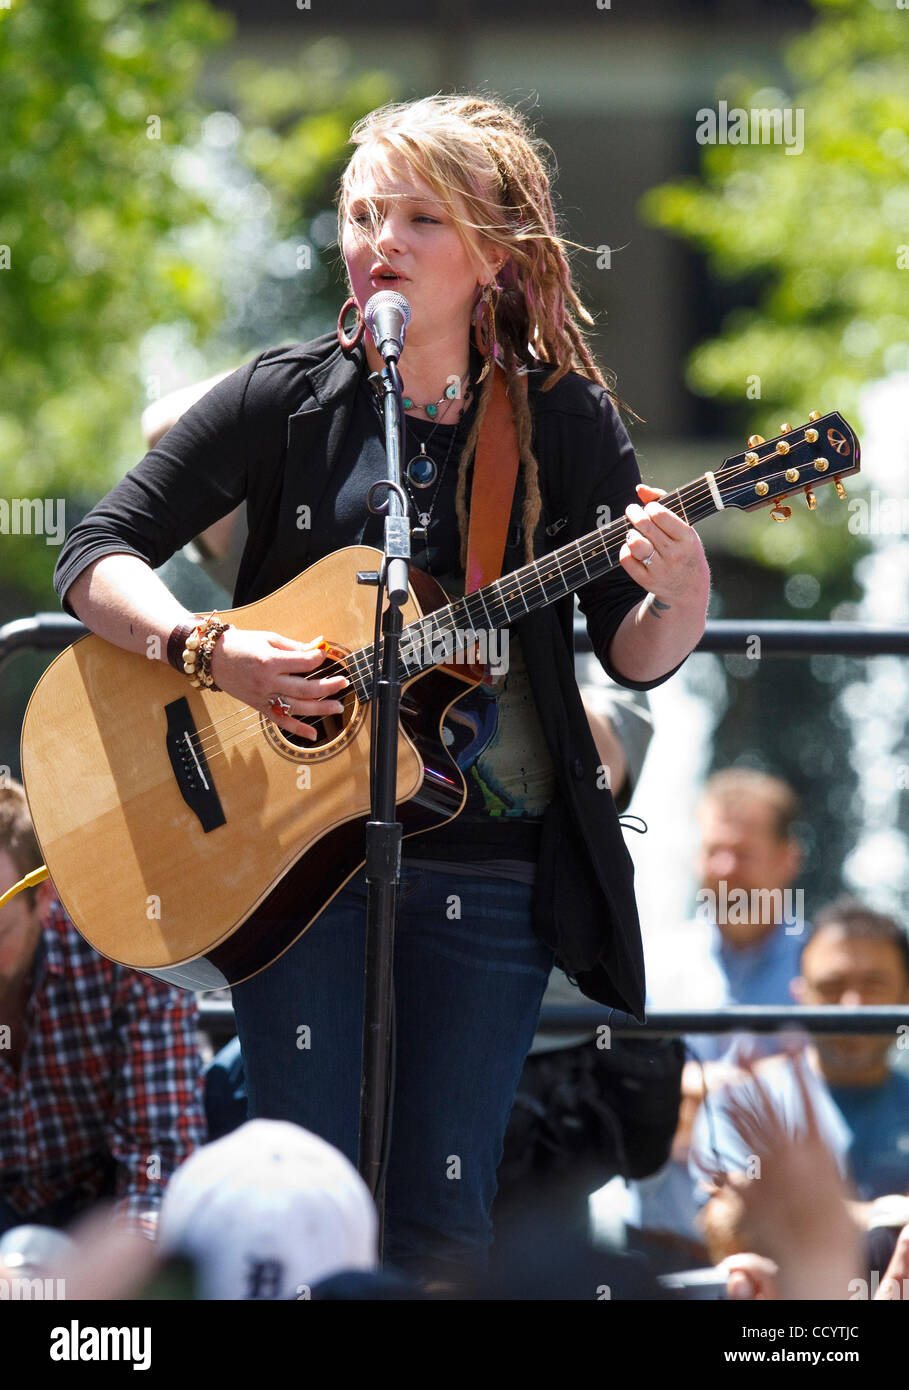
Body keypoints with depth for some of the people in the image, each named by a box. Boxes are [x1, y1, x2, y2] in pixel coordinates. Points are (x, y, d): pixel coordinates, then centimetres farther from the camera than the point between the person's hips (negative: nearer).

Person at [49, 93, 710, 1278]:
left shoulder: (564, 419, 2)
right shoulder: (287, 401, 1)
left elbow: (634, 657, 2)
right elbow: (96, 556, 0)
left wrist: (677, 599, -20)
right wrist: (209, 651, -16)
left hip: (492, 859, 0)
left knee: (444, 1217, 1)